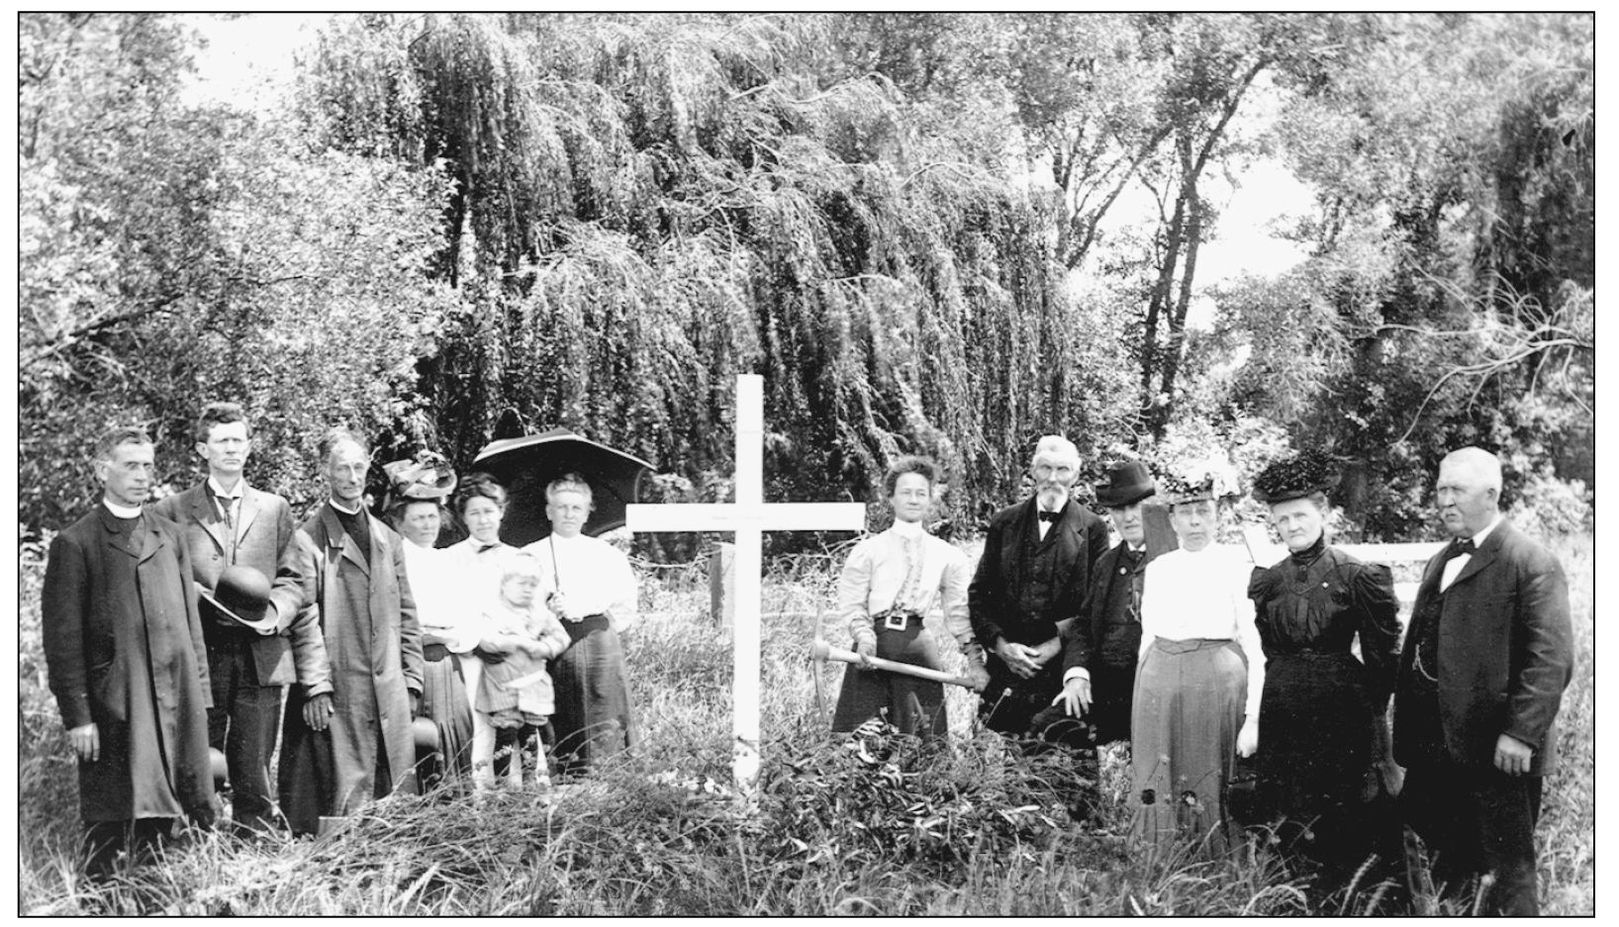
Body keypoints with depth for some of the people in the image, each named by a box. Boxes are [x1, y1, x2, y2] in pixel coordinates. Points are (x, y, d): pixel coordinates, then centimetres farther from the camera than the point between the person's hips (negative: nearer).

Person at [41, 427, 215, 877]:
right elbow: (62, 638, -6)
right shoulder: (75, 543, -3)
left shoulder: (170, 535, 13)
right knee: (107, 829, 2)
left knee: (158, 815, 10)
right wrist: (77, 716, -11)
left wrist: (199, 694, 9)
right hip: (112, 708, -4)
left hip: (175, 701, 4)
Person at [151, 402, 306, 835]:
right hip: (200, 654, -1)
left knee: (254, 771, 3)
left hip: (261, 654, 1)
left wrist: (276, 611, -7)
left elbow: (291, 581, 11)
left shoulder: (274, 509, 14)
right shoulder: (172, 511, 8)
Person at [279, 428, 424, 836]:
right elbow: (304, 619, -7)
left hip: (389, 695, 5)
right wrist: (315, 687, -12)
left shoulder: (388, 539, 17)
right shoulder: (308, 538, -2)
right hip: (336, 694, -5)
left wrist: (411, 681, 11)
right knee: (344, 796, -5)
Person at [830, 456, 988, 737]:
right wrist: (865, 636, -17)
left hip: (918, 645, 2)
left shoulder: (948, 556, 9)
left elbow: (959, 612, 10)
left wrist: (974, 660, 3)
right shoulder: (868, 550, 3)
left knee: (923, 732, 1)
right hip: (874, 644, -2)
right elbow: (851, 605, 1)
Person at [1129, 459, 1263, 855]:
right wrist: (1139, 705, 11)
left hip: (1217, 684, -4)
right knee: (1159, 790, 5)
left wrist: (1252, 719, -10)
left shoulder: (1237, 570, -3)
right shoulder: (1157, 570, 10)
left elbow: (1256, 652, -4)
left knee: (1210, 789, 0)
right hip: (1159, 684, 4)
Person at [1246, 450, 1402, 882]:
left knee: (1342, 812, 2)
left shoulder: (1360, 576, -5)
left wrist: (1373, 714, -2)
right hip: (1281, 710, 4)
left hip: (1341, 707, -4)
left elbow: (1382, 659, -1)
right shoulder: (1265, 580, 8)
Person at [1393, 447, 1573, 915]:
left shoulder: (1532, 563, -10)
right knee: (1448, 862, 15)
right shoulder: (1440, 563, 17)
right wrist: (1406, 733, 14)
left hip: (1498, 752, -8)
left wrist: (1521, 734, -23)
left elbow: (1551, 660, -17)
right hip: (1437, 751, 8)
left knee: (1510, 873, 3)